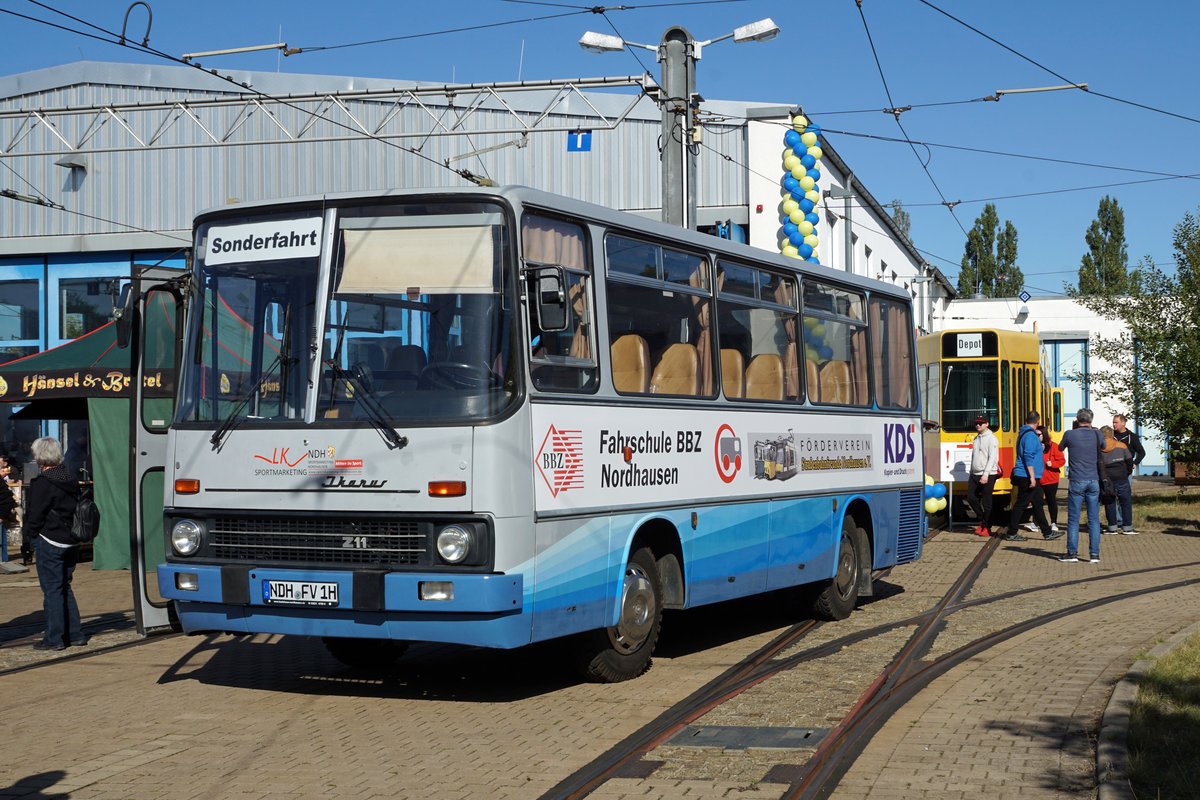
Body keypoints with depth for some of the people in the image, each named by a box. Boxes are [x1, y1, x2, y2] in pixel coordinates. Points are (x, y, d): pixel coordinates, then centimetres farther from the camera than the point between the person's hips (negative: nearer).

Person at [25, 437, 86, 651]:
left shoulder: (42, 483, -15)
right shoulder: (71, 480, 9)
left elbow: (34, 515, -14)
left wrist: (33, 534, 3)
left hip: (50, 543, -7)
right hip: (71, 542, 7)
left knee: (52, 590, -1)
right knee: (64, 588, 17)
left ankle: (54, 638, 2)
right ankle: (75, 633, 18)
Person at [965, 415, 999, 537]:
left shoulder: (991, 438, -9)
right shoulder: (976, 438, 16)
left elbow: (993, 458, -17)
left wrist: (986, 474, -23)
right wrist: (971, 475, 20)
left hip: (987, 476, -8)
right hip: (975, 475, 8)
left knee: (986, 503, -1)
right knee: (971, 498, 5)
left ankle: (987, 528, 7)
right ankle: (982, 520, 23)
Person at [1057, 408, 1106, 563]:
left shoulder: (1070, 434, -5)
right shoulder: (1097, 435, 0)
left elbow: (1060, 448, 15)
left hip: (1076, 481, -2)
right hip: (1094, 481, 2)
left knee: (1073, 520, 4)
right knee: (1094, 520, 5)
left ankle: (1072, 553, 5)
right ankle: (1094, 554, 5)